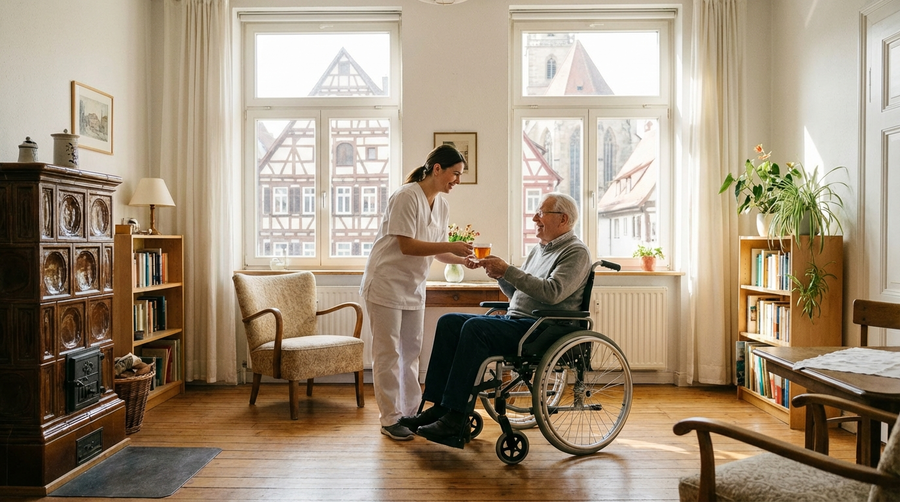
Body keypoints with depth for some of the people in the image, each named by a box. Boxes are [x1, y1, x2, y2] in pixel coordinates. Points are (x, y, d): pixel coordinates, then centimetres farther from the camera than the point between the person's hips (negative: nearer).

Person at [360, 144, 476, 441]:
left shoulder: (442, 205, 6)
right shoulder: (407, 197, -19)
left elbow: (437, 251, 8)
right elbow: (407, 246, -24)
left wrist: (462, 259, -9)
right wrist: (450, 246, -25)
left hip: (413, 287, 8)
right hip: (386, 284, -8)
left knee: (411, 351, 13)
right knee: (388, 353, 0)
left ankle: (411, 412, 25)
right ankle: (390, 420, 10)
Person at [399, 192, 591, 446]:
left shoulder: (576, 252, -4)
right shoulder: (539, 250, 23)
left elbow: (552, 292, -20)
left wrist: (508, 270, -18)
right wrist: (500, 276, 5)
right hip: (516, 320, 9)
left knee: (475, 327, -30)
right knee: (449, 322, -6)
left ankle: (455, 420, -28)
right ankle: (438, 407, -9)